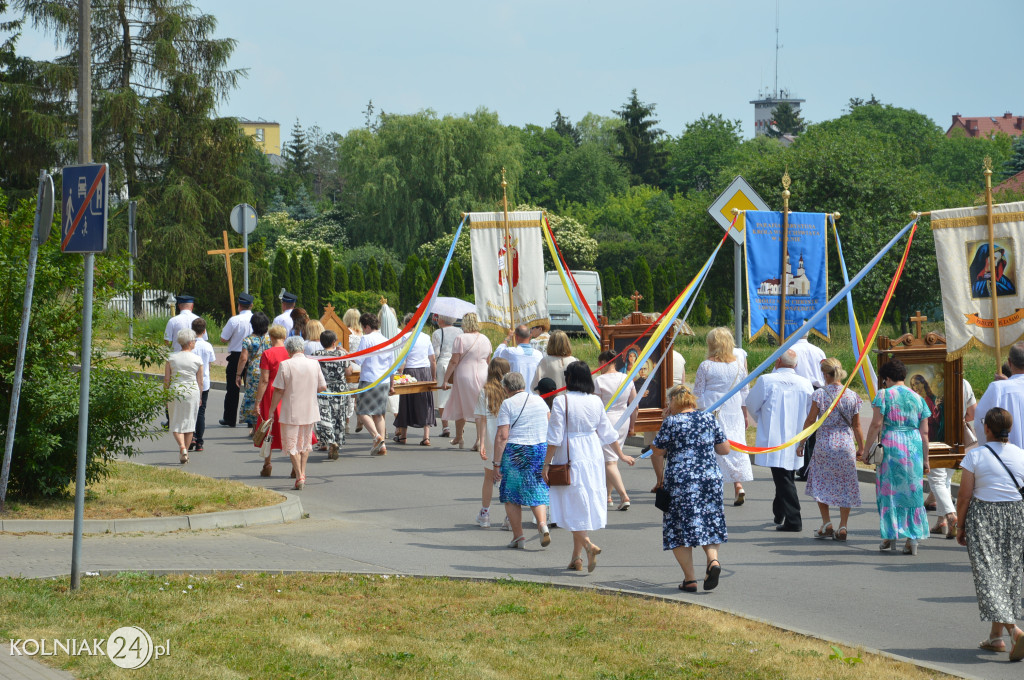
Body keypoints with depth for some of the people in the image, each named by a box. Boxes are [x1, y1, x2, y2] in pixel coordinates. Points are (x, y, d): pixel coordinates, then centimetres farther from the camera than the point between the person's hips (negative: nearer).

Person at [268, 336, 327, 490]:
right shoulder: (314, 364, -3)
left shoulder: (285, 365, -12)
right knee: (305, 442, 22)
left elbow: (279, 391, -11)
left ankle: (299, 476, -1)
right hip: (309, 411, 4)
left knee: (292, 445, 6)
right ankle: (302, 473, 24)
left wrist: (272, 409, 0)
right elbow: (323, 387, 2)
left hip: (290, 412, -3)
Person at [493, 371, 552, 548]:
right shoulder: (539, 400, 8)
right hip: (541, 449, 4)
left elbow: (502, 436, -13)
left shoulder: (507, 404, -7)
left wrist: (497, 463, -10)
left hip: (515, 452, -4)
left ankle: (518, 536, 7)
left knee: (511, 495, 9)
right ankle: (542, 524, -16)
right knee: (537, 492, 9)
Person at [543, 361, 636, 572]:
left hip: (569, 458, -5)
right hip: (593, 457, 5)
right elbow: (608, 433, 13)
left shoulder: (562, 401, -11)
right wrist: (621, 455, 27)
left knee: (574, 505, 0)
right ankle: (576, 557, 15)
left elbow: (555, 437, -12)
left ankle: (588, 545, -21)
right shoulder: (596, 401, 4)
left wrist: (547, 463, -5)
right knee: (586, 504, 11)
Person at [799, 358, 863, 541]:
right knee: (845, 485, 8)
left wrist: (801, 443, 6)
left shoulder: (820, 394, -8)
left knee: (821, 483, 12)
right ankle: (842, 527, 8)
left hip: (825, 443, -2)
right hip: (847, 443, 2)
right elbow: (856, 426, 5)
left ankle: (826, 524, 5)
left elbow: (810, 421, -4)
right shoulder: (852, 396, 0)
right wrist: (861, 448, 16)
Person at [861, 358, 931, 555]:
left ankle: (891, 536, 10)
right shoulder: (917, 398, 11)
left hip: (891, 445, -4)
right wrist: (925, 458, 15)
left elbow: (876, 424, -9)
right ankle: (913, 539, 3)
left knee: (889, 489, 8)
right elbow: (924, 432, 10)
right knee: (913, 491, 6)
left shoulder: (884, 394, -2)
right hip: (914, 447, 4)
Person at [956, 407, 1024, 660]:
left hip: (983, 517, -4)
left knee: (988, 573, -3)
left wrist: (960, 525, 3)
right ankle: (995, 636, 21)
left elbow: (964, 497, -8)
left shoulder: (975, 456, -9)